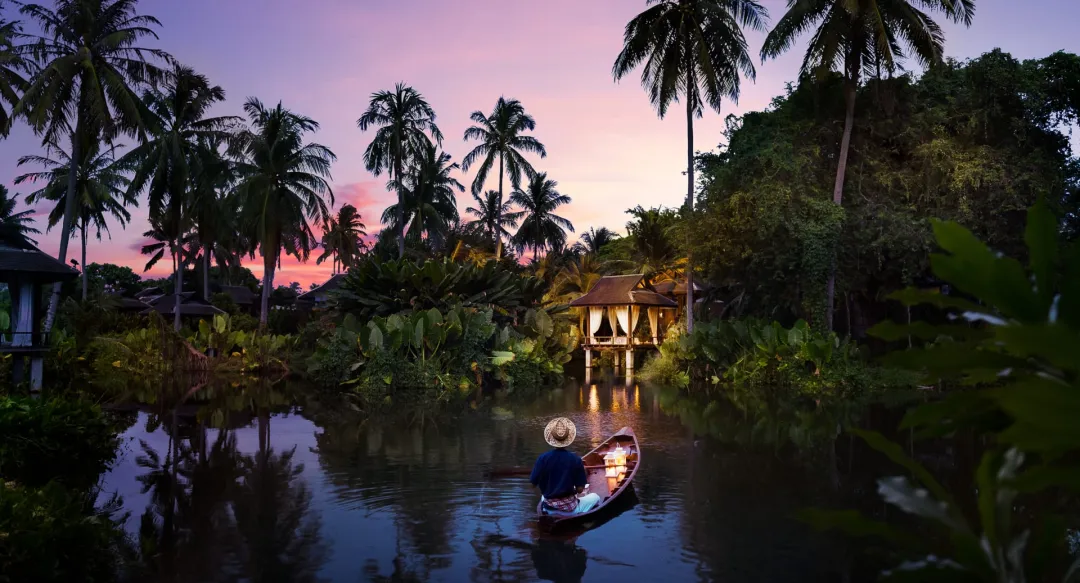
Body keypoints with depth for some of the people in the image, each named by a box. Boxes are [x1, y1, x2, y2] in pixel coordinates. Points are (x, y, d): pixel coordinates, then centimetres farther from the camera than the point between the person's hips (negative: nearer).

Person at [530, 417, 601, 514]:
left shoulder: (542, 458, -11)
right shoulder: (575, 459, -14)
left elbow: (533, 483, -3)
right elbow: (580, 489, -10)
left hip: (548, 507, 3)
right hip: (569, 507, -3)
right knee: (595, 497, 24)